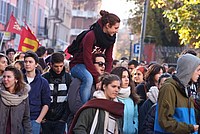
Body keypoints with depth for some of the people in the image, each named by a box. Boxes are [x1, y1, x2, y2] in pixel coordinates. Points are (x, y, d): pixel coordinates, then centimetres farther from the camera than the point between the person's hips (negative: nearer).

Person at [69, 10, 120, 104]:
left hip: (94, 67, 7)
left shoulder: (110, 38, -2)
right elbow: (87, 60, -28)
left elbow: (109, 60, -3)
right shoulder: (91, 36, -24)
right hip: (78, 65, -7)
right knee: (88, 78, -37)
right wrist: (98, 78, -32)